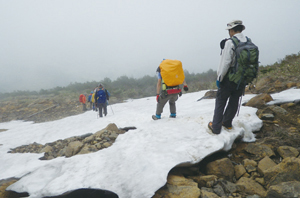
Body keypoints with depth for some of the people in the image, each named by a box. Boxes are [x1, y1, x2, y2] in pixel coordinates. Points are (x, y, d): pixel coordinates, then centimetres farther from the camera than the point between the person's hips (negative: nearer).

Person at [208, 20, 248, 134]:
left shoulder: (230, 43, -15)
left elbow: (225, 62, -20)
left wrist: (219, 78, -11)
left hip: (229, 79, -6)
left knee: (220, 102, 5)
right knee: (234, 102, 19)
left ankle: (216, 127, 10)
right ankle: (227, 123, 34)